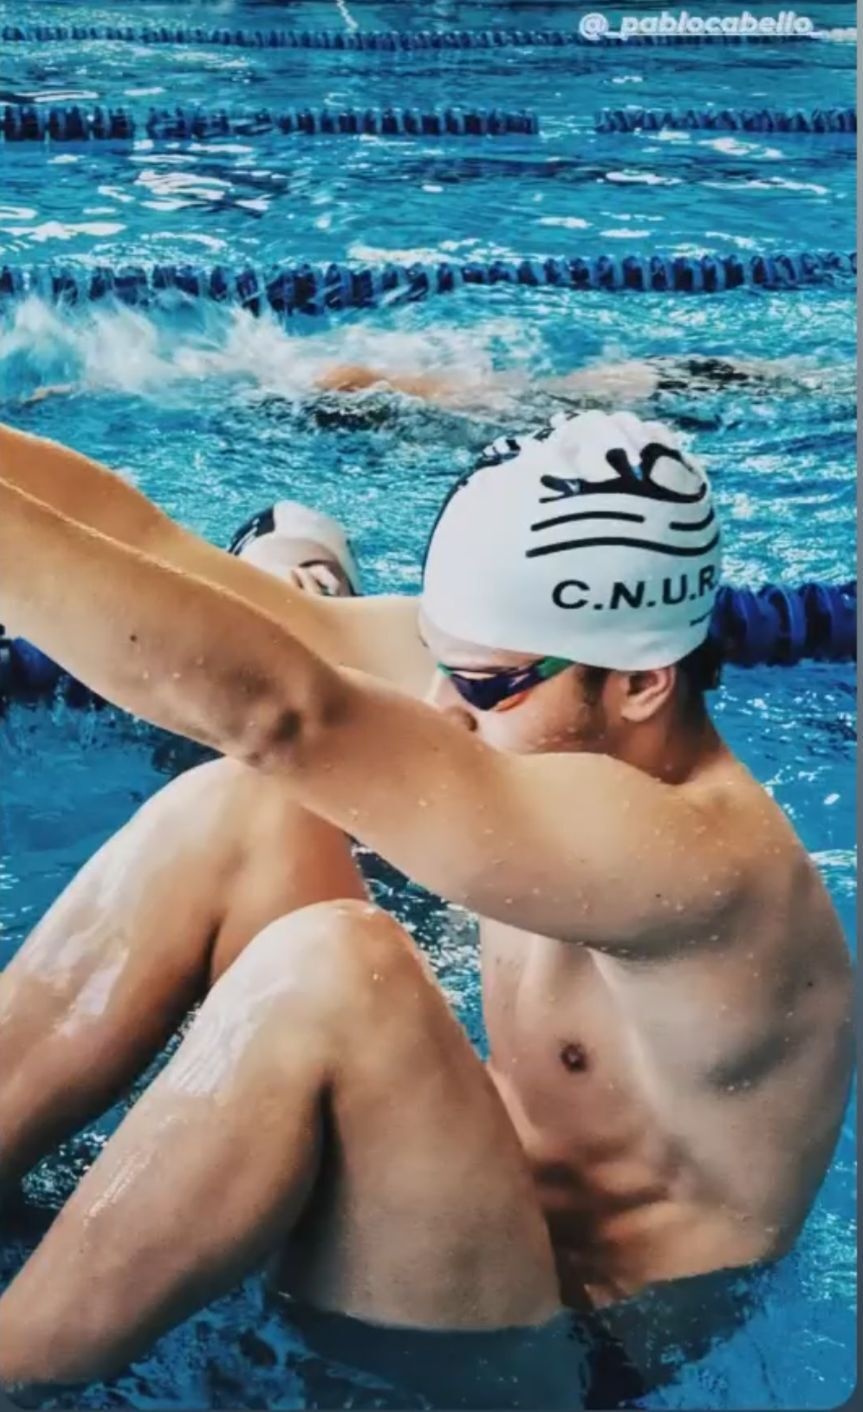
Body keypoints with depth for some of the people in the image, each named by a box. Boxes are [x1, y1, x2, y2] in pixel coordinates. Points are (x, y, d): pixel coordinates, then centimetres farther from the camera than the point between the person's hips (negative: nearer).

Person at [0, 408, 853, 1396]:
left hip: (576, 1350, -7)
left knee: (331, 970, -33)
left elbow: (279, 715, -41)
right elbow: (148, 546, -13)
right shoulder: (510, 660, -9)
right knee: (235, 813, -9)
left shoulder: (702, 859, -31)